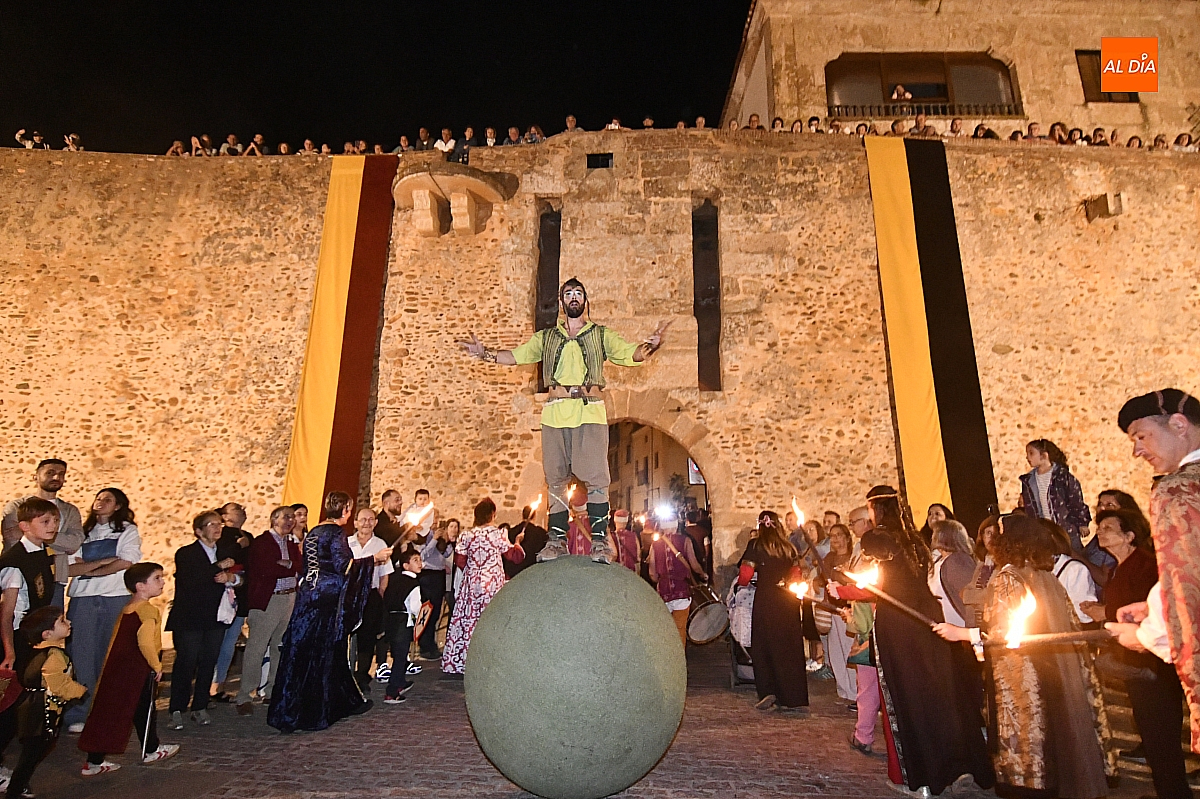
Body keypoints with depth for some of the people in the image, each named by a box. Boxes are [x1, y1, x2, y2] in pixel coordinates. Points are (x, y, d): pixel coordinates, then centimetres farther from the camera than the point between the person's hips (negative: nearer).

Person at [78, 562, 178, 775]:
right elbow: (145, 641, -30)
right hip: (139, 670, -8)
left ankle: (94, 761, 17)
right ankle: (151, 750, 27)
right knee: (144, 710, 10)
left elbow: (117, 642, 19)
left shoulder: (126, 609, 12)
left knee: (107, 711, 11)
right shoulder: (148, 610, -19)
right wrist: (157, 664, -18)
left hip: (117, 669, 8)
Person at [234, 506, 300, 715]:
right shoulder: (261, 542, -5)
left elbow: (300, 566, 3)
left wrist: (285, 564, -14)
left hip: (290, 599, 7)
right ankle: (244, 697, 5)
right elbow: (266, 569, -17)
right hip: (266, 601, -7)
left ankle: (272, 691, 22)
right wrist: (290, 569, -6)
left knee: (282, 648, 11)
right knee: (256, 648, -4)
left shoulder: (292, 543, 17)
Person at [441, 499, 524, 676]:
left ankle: (459, 661, 17)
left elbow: (460, 561, 0)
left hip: (472, 583, 3)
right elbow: (516, 556, -7)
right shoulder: (498, 534, -8)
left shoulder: (466, 535, 1)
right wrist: (518, 542, 12)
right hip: (493, 583, -3)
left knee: (468, 619, 10)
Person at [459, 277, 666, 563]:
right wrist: (486, 354, 1)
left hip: (591, 412, -2)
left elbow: (630, 353, 4)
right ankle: (557, 539, 11)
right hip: (555, 413, 2)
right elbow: (516, 355, 16)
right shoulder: (546, 337, 21)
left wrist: (649, 347, -17)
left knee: (596, 476, -9)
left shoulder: (601, 335, 15)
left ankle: (599, 539, -3)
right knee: (556, 478, 4)